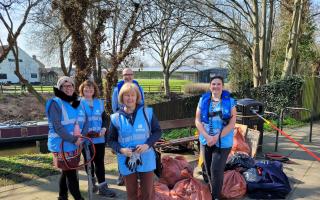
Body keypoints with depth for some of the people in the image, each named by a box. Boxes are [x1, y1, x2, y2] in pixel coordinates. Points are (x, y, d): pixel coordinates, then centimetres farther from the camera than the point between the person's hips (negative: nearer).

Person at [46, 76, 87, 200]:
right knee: (71, 173, -3)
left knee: (66, 172, 19)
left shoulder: (77, 102, 9)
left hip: (76, 145, 7)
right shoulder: (56, 103, -12)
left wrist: (82, 136, -11)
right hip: (62, 145, -7)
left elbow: (84, 121, 6)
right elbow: (57, 127, -19)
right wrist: (73, 139, -22)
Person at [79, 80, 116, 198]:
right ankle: (92, 181, 35)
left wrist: (104, 128, -5)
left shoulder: (100, 102, 7)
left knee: (100, 162, 5)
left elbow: (104, 118, 13)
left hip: (99, 138, 3)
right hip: (85, 138, -2)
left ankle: (102, 186, 12)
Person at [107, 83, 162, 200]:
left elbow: (157, 131, 2)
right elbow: (111, 140, 4)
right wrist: (121, 149, -16)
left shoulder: (147, 112, -5)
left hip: (146, 160, 0)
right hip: (126, 161, 1)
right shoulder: (116, 117, -4)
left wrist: (148, 144, -15)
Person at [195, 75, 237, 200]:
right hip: (206, 140, 3)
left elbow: (232, 124, -9)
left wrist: (217, 137, -17)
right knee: (209, 169, 13)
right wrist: (207, 137, -14)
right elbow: (198, 121, -2)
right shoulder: (203, 100, 1)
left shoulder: (229, 101, -5)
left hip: (223, 142, -3)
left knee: (216, 170, -6)